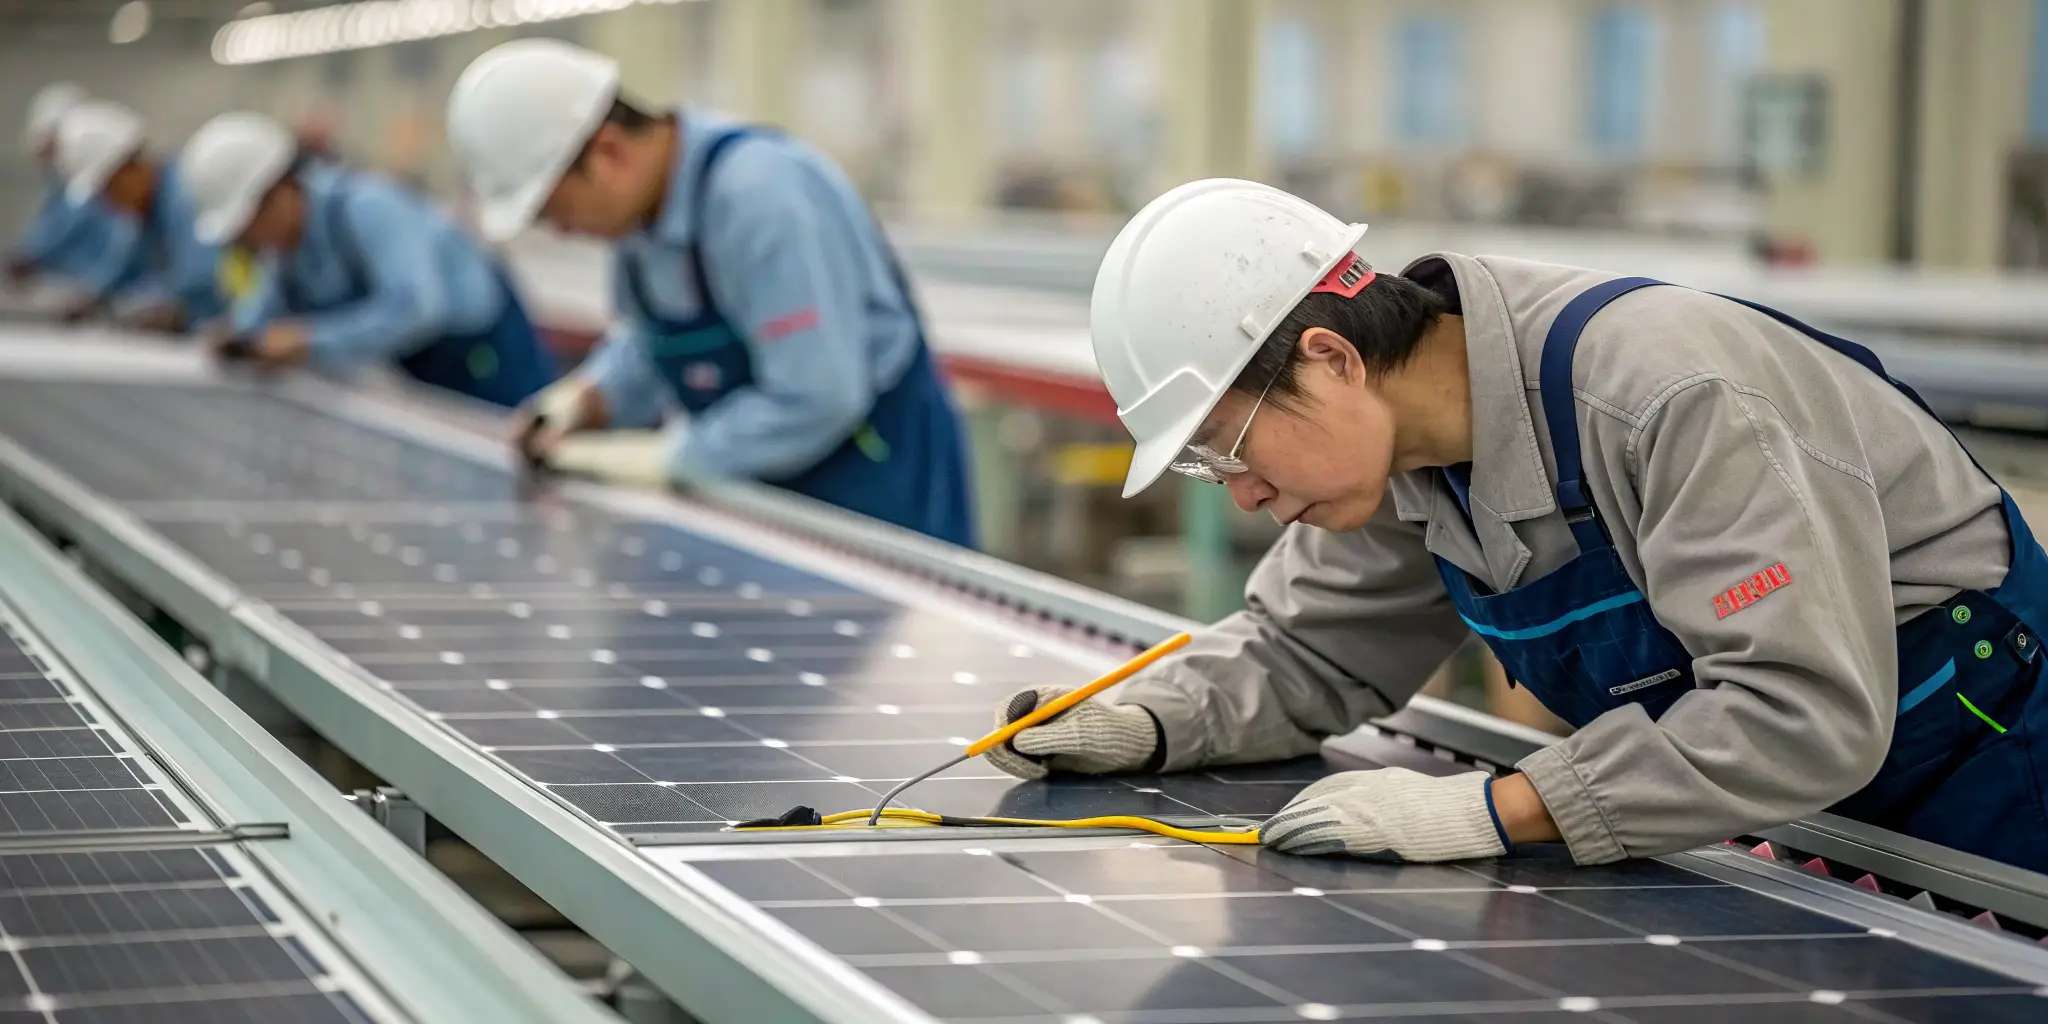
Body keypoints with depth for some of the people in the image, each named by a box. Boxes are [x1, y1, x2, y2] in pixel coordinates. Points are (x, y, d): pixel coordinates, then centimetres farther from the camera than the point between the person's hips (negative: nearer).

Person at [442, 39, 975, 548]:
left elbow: (816, 402, -28)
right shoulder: (639, 202, -1)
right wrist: (583, 399, -3)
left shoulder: (763, 196, -26)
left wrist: (662, 456, -22)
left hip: (866, 491, -8)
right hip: (766, 494, 8)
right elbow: (647, 343, 16)